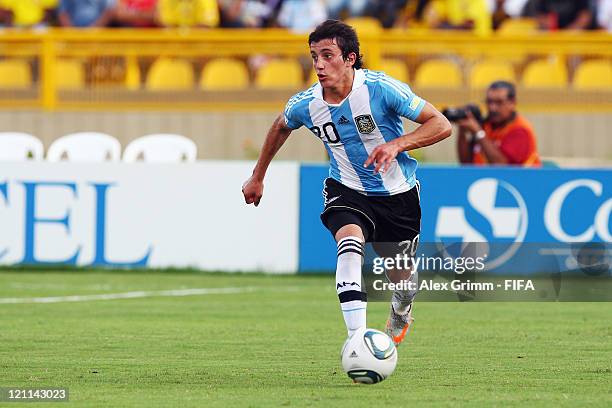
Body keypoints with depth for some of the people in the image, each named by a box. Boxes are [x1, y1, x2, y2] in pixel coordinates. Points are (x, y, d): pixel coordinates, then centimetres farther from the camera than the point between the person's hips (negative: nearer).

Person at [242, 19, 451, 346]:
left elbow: (441, 125, -21)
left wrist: (396, 145, -35)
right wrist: (257, 177, 18)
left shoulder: (381, 88, -25)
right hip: (346, 190, 0)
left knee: (402, 278, 13)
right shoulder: (305, 104, -14)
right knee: (350, 242, -32)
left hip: (397, 194, 0)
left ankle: (400, 314, 52)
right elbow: (280, 127, 12)